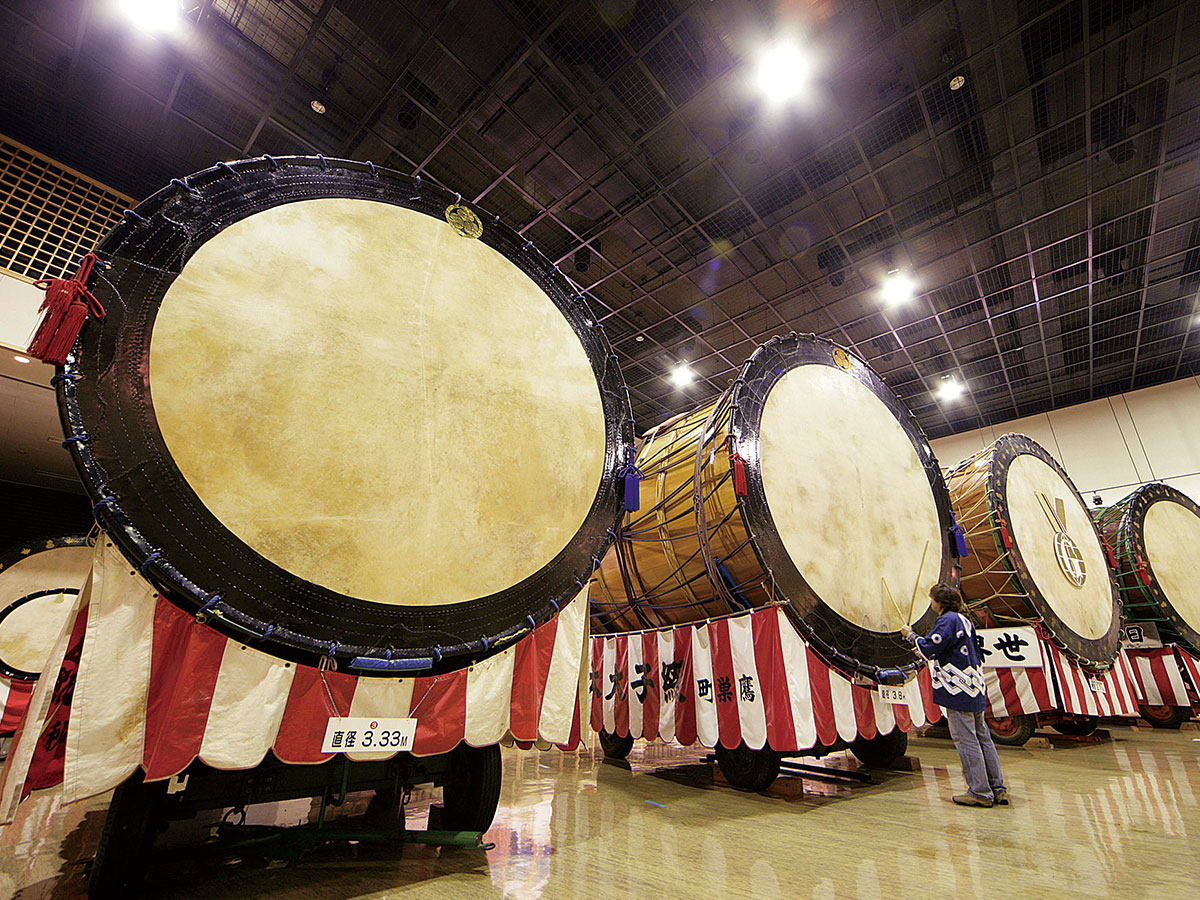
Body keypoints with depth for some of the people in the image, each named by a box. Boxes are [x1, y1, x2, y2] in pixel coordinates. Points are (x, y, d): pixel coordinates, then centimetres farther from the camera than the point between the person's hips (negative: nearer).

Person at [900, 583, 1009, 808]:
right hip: (975, 688, 10)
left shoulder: (947, 620, -14)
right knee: (982, 737, 14)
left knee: (965, 739, -2)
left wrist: (911, 635, -6)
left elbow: (929, 648, -21)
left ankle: (980, 792, 3)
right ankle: (997, 788, 18)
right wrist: (928, 653, 22)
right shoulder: (964, 620, 15)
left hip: (959, 688, -10)